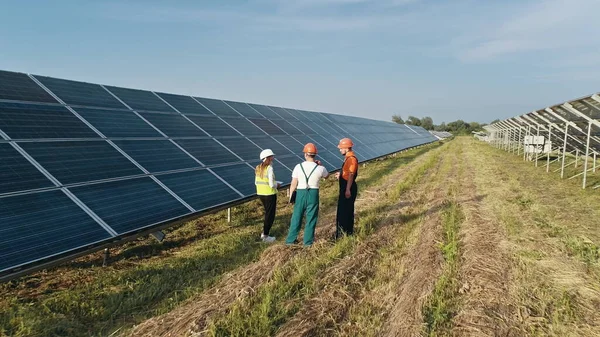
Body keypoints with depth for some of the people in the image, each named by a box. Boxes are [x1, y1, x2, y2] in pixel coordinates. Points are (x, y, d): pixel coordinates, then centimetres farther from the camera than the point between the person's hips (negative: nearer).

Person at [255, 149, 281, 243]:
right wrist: (277, 185, 2)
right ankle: (265, 236, 14)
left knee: (268, 213, 23)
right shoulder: (269, 168, -18)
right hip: (270, 194, -7)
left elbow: (256, 182, 9)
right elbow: (272, 184, -21)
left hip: (260, 194, 7)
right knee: (270, 215, 7)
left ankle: (263, 233, 27)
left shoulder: (258, 168, 4)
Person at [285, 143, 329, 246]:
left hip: (300, 193, 1)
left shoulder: (298, 167, -8)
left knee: (296, 217, 13)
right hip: (313, 194, -1)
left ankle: (290, 240, 21)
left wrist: (290, 196, 6)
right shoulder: (320, 168, -7)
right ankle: (308, 241, 17)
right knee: (311, 218, 11)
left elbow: (293, 184, -5)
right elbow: (326, 175, 17)